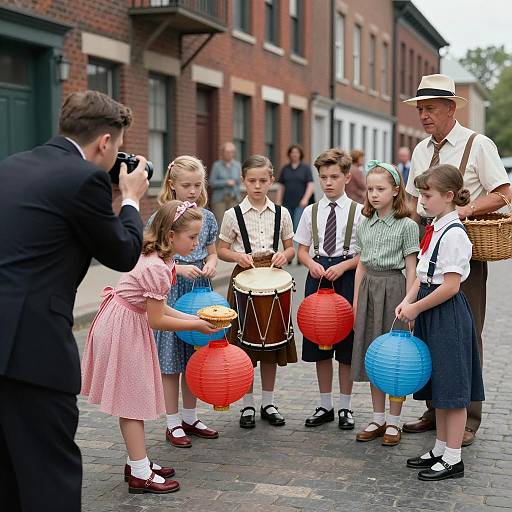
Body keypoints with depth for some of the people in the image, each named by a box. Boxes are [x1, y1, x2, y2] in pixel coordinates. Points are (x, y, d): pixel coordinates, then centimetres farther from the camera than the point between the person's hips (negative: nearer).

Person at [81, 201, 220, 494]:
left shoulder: (160, 260, 4)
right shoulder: (157, 269, -26)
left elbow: (157, 306, 8)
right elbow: (157, 320, -23)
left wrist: (194, 318, 2)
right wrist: (197, 325, -12)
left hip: (131, 325, 10)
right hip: (123, 330, -10)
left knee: (134, 397, 16)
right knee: (133, 398, -2)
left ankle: (138, 461, 27)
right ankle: (140, 474, 6)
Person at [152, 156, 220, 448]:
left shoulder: (207, 218, 6)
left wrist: (211, 264, -6)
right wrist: (180, 269, -21)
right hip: (171, 292, -5)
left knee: (194, 358, 13)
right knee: (171, 362, 3)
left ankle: (190, 418, 27)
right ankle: (173, 424, 14)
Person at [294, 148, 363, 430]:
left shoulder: (357, 211, -4)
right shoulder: (311, 211, 6)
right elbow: (302, 249, 10)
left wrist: (342, 267, -17)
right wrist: (312, 265, -10)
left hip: (347, 276, -3)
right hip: (318, 276, 3)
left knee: (346, 344, 3)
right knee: (319, 343, 9)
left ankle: (345, 406, 17)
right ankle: (325, 405, 22)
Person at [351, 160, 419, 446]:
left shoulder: (407, 225, -6)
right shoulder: (365, 224, 9)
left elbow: (411, 269, -7)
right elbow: (361, 264, 12)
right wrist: (356, 300, 9)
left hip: (394, 288, -5)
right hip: (369, 289, 5)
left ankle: (394, 422, 14)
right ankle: (378, 419, 23)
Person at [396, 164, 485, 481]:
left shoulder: (454, 234, -18)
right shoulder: (436, 229, 10)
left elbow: (450, 286, -21)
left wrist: (416, 308, -14)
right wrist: (409, 300, -1)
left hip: (448, 314, -9)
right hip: (431, 313, 10)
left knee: (452, 385, 0)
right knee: (438, 385, 17)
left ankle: (453, 459, 10)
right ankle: (440, 449, 29)